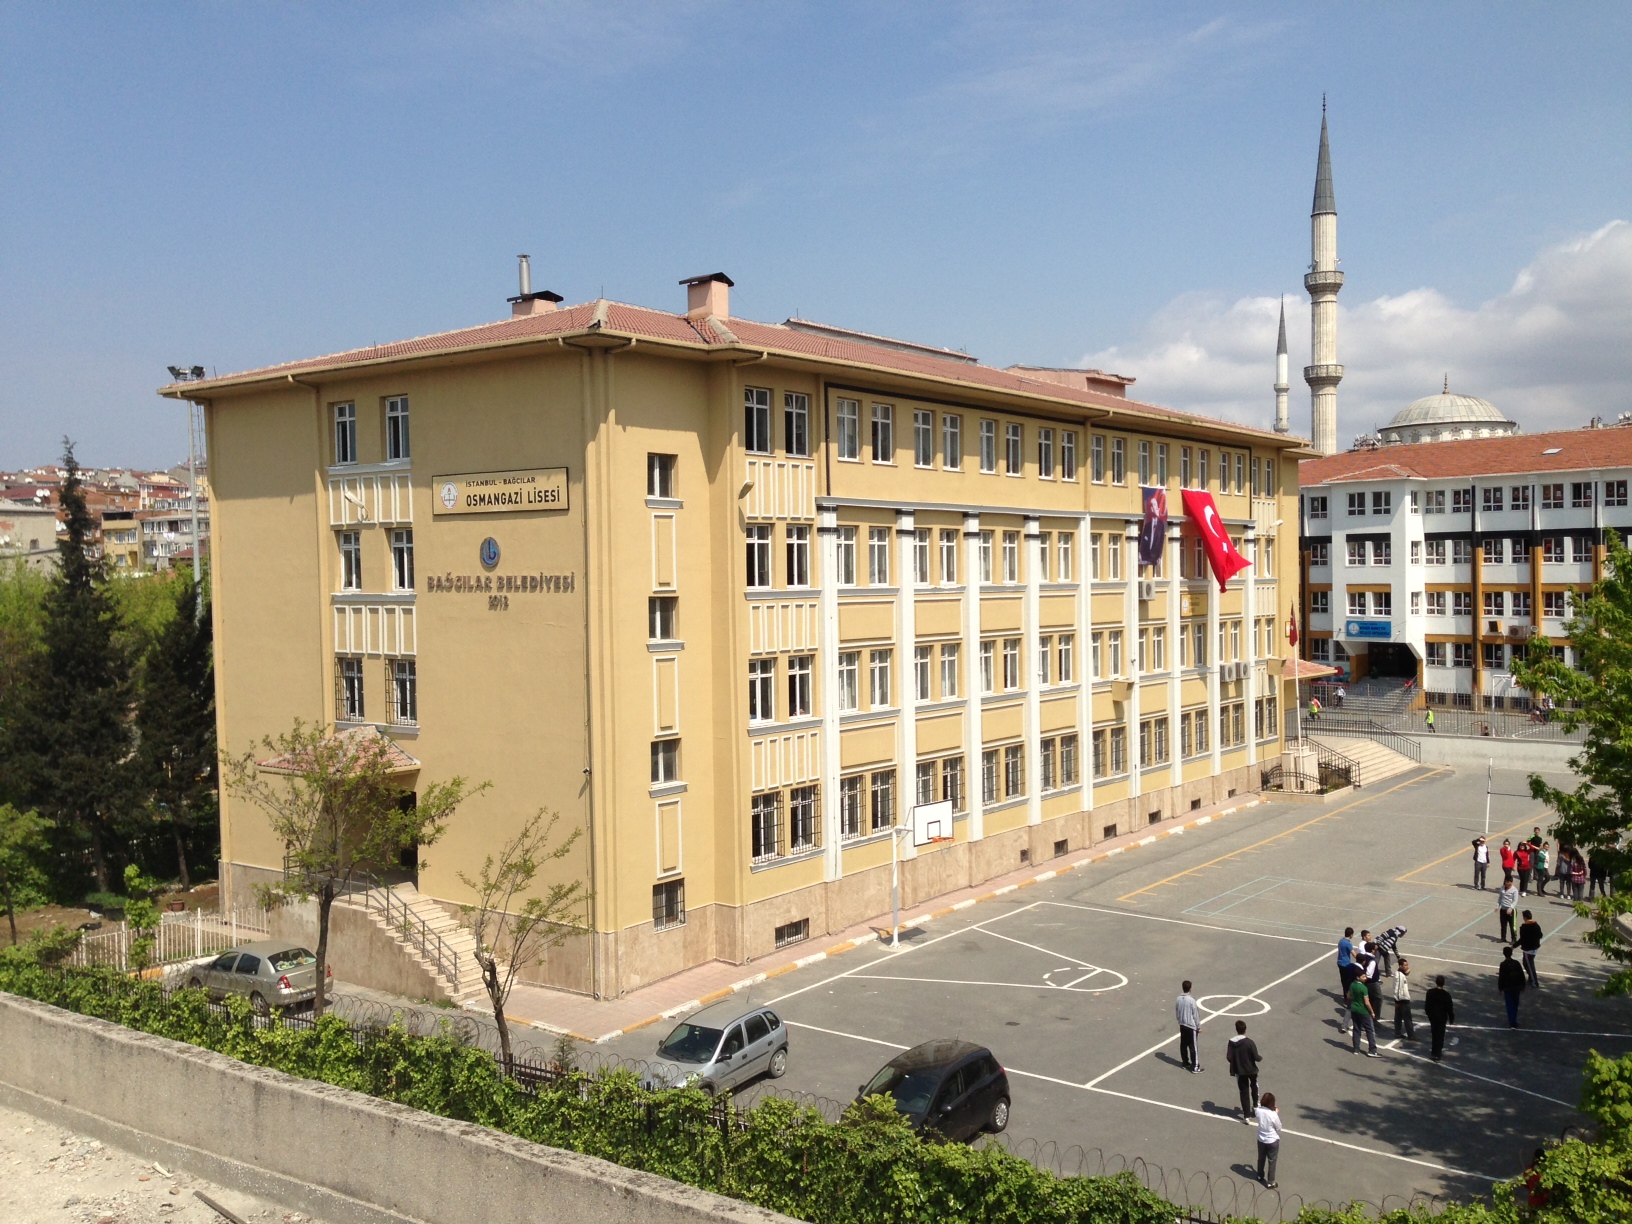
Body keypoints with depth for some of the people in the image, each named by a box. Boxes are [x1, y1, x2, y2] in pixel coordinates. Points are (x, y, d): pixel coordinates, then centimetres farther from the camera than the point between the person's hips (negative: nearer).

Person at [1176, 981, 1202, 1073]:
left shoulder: (1178, 999, -3)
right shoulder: (1191, 1000, -21)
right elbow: (1195, 1015, -14)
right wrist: (1199, 1027, -3)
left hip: (1182, 1025, 6)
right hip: (1191, 1026, -6)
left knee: (1183, 1045, 16)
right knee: (1193, 1047, 1)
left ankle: (1185, 1063, 27)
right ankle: (1195, 1067, 4)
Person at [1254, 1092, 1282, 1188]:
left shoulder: (1259, 1111, -18)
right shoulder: (1273, 1115, -31)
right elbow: (1278, 1128, -15)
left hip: (1261, 1139, 5)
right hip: (1272, 1141, -5)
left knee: (1261, 1158, 27)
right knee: (1272, 1161, 14)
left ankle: (1260, 1175, 47)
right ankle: (1271, 1182, 25)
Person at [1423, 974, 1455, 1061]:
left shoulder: (1430, 992, -10)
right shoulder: (1446, 995, -19)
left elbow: (1427, 1005, -1)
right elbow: (1450, 1008, -11)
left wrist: (1428, 1013, 16)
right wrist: (1451, 1018, 2)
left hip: (1432, 1016, 3)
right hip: (1442, 1017, -3)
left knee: (1434, 1034, 19)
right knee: (1440, 1035, 5)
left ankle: (1436, 1051, 32)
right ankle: (1437, 1054, 4)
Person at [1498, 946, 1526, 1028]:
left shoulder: (1503, 965, -15)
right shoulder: (1516, 963, -4)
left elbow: (1501, 977, -13)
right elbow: (1522, 975, 2)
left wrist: (1500, 988, -2)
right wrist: (1522, 986, 14)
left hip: (1507, 988, -4)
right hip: (1517, 987, 4)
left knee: (1510, 1006, 1)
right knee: (1515, 1004, 19)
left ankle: (1512, 1023, -5)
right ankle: (1513, 1020, 33)